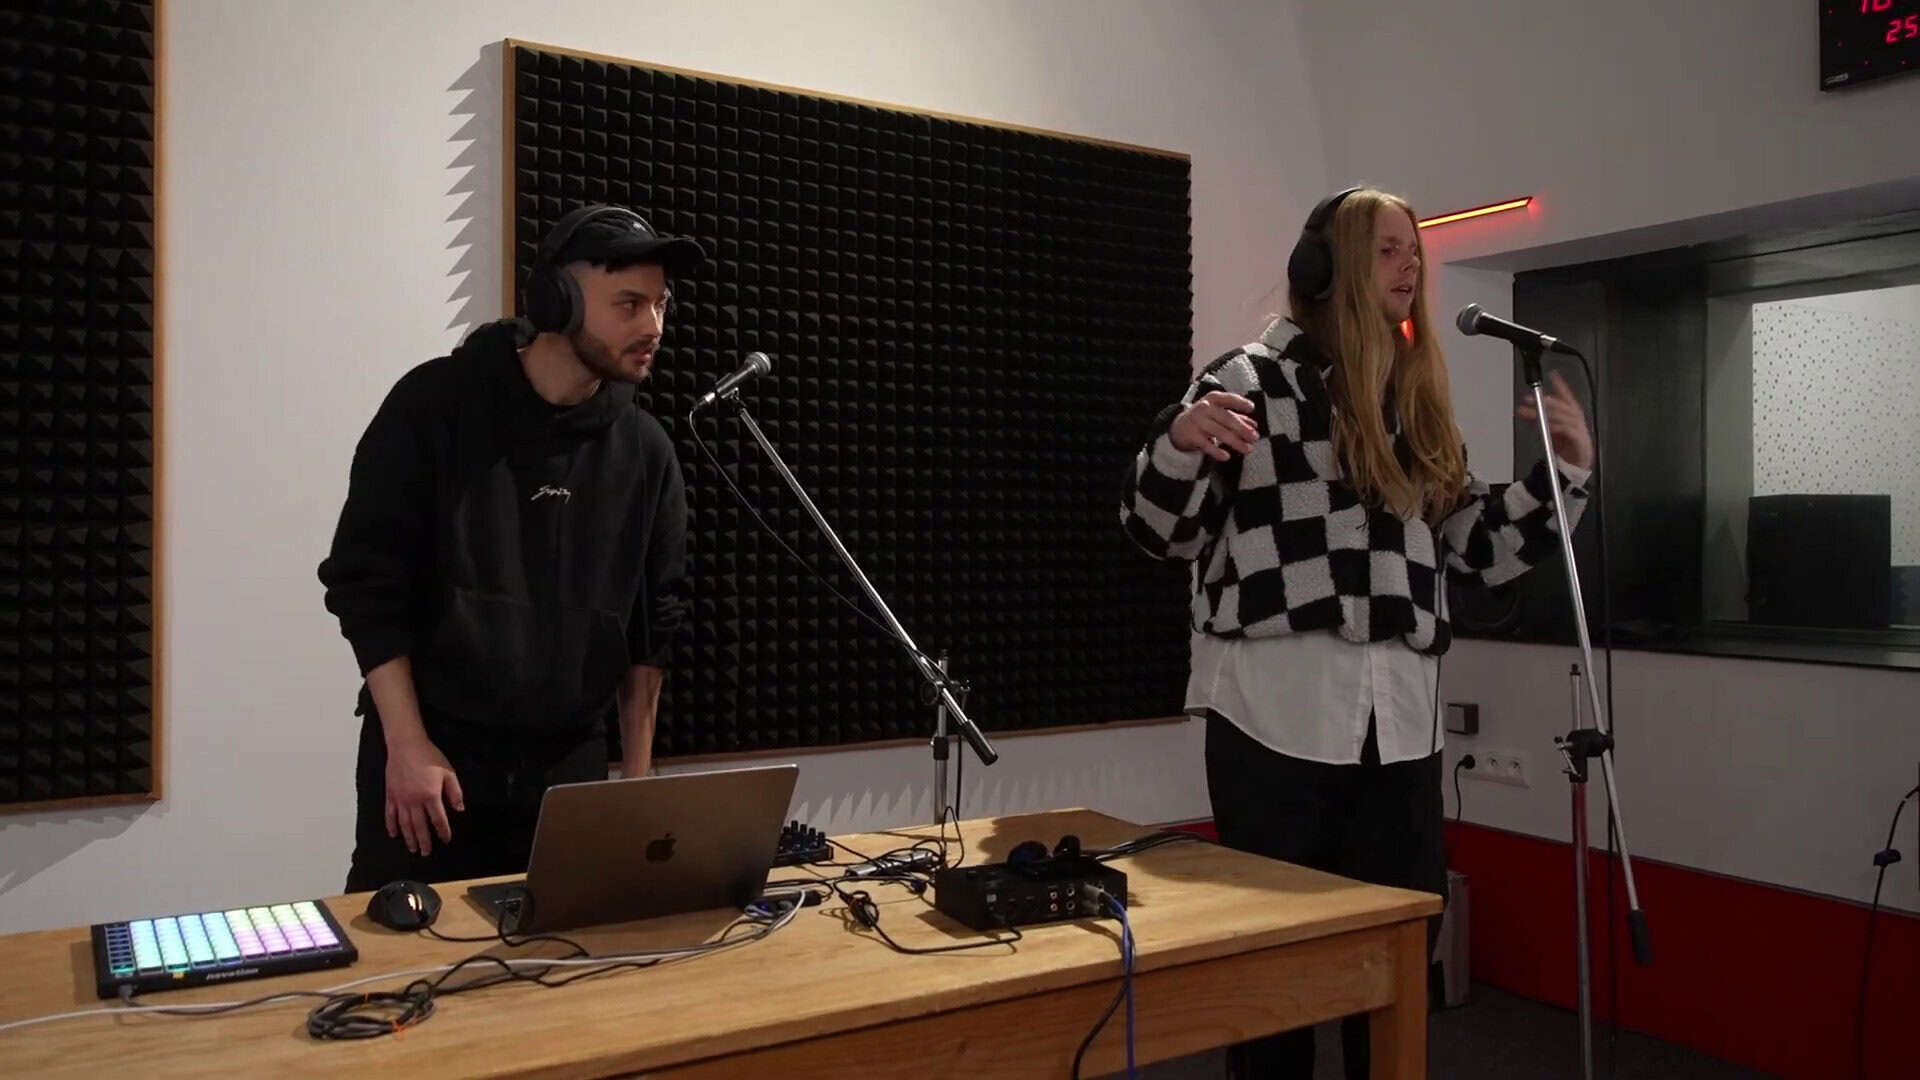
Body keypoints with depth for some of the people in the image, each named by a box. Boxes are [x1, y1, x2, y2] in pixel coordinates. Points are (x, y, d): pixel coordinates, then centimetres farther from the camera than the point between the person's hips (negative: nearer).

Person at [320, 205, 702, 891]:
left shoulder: (644, 450, 3)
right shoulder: (437, 405, -7)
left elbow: (652, 620, 7)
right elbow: (367, 581, -7)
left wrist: (638, 773, 7)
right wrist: (406, 744, -11)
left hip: (569, 766, 3)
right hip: (429, 755, -3)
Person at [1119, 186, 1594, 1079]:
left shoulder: (1418, 401, 18)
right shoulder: (1252, 378, -1)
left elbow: (1475, 545, 18)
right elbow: (1161, 531, -4)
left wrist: (1568, 471, 8)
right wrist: (1180, 445, -22)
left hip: (1400, 716, 6)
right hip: (1276, 709, -6)